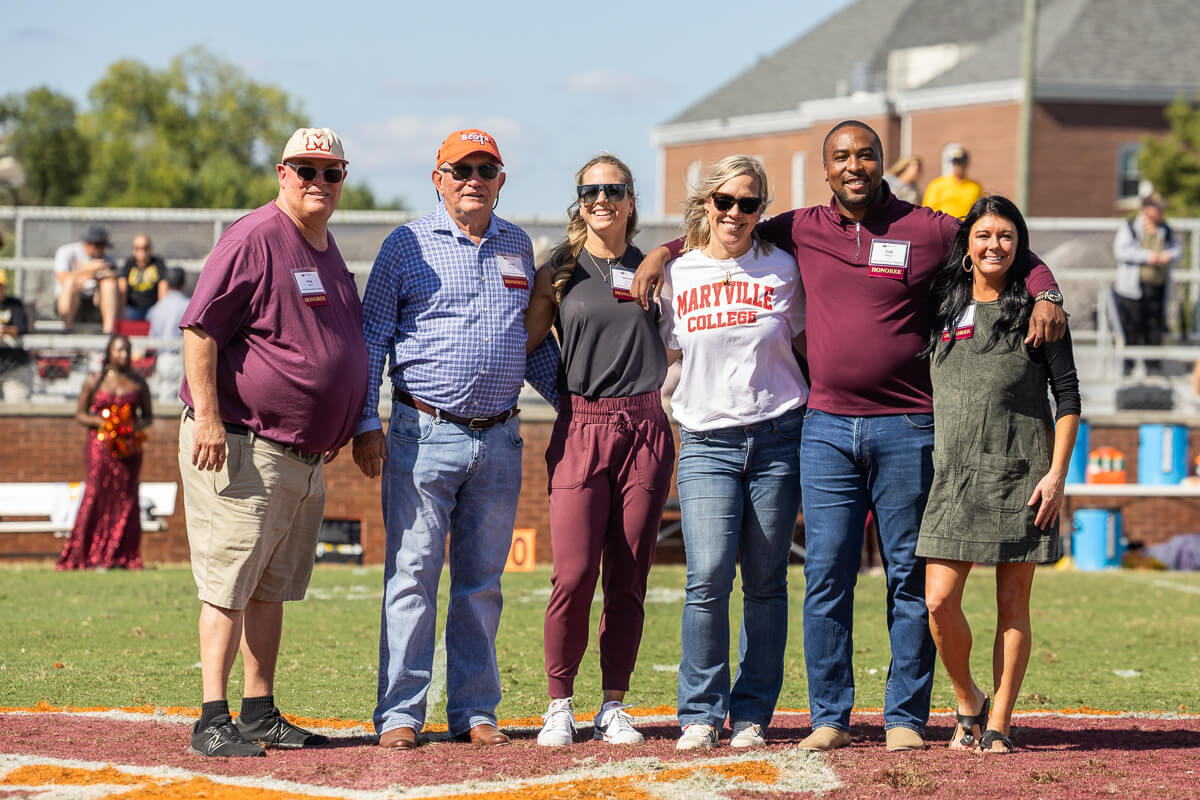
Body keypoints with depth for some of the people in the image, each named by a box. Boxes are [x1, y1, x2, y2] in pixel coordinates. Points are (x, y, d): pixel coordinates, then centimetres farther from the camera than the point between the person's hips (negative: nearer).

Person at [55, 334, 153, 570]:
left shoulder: (138, 384, 9)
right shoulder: (94, 382, 4)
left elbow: (148, 416, 15)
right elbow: (79, 414, 7)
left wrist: (138, 425, -7)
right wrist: (101, 421, -11)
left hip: (128, 447, 2)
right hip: (100, 444, -2)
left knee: (126, 497, -3)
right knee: (98, 493, -11)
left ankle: (121, 557, 0)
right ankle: (95, 557, -8)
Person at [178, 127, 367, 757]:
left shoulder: (326, 250, 17)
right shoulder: (255, 239, -12)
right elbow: (200, 328, -17)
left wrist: (343, 431, 24)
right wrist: (207, 416, -24)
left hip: (305, 456, 9)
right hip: (243, 449, -9)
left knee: (272, 589, 13)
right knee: (228, 587, -8)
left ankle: (260, 713, 19)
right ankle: (213, 722, -8)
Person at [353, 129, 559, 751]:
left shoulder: (516, 246, 13)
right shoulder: (406, 246, 0)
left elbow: (534, 340, 21)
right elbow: (371, 338, -1)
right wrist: (366, 425, -8)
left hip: (499, 441, 4)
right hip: (424, 435, -4)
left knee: (482, 582, 8)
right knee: (413, 576, -4)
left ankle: (474, 711, 14)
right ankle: (400, 714, -1)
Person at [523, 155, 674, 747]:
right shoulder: (559, 274, 8)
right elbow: (520, 343, 8)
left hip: (646, 428, 2)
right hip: (581, 428, -2)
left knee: (629, 577, 1)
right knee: (574, 574, -11)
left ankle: (613, 707, 10)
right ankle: (559, 707, 1)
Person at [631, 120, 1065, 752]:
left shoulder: (928, 230, 1)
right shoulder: (803, 231, 9)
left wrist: (1045, 297, -8)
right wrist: (663, 252, 15)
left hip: (906, 431, -2)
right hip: (827, 429, 2)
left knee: (910, 577, 2)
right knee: (826, 575, 0)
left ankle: (905, 717, 7)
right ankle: (828, 718, 6)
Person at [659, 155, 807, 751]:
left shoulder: (782, 270, 6)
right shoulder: (676, 275, 7)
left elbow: (808, 346, 15)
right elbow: (663, 359, 14)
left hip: (778, 435, 0)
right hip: (707, 443, 0)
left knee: (766, 584, 1)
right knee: (708, 579, -14)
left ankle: (753, 714, 10)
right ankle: (700, 715, -3)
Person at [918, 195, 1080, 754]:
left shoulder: (1035, 309, 2)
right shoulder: (943, 308, 11)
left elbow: (1067, 395, 0)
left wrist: (1057, 473, -8)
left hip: (1021, 476, -3)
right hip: (954, 472, 3)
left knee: (1012, 605, 0)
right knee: (939, 601, -7)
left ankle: (999, 723, 7)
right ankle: (968, 704, 14)